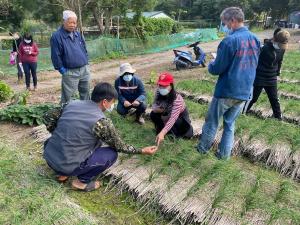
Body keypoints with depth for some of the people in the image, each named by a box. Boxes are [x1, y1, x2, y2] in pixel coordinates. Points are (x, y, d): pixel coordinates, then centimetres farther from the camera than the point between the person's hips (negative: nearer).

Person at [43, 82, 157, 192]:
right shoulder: (101, 122, -16)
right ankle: (82, 181, 5)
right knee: (112, 154, 3)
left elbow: (48, 117, 8)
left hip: (48, 157, 7)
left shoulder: (72, 103, 0)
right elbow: (119, 146, -4)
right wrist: (142, 151, 8)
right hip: (68, 166, -7)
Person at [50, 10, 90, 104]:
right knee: (67, 96, -1)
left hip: (84, 69, 6)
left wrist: (86, 63, 12)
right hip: (70, 73, -6)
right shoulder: (56, 36, -9)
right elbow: (55, 56, -10)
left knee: (86, 93, 15)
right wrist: (62, 69, -10)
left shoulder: (78, 34, 12)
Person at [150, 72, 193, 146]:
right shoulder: (158, 92, -24)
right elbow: (154, 104, -11)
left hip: (180, 116, -3)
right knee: (153, 115, -23)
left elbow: (173, 119, -49)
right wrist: (156, 109, -38)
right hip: (167, 113, 4)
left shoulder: (177, 99, -41)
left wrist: (162, 133, -61)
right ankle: (161, 127, 4)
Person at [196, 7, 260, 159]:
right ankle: (224, 154, 25)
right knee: (230, 123, 18)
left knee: (212, 122, 13)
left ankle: (203, 148, 29)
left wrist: (211, 65, 7)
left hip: (226, 91, -6)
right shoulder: (255, 40, 4)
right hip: (244, 92, 6)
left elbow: (217, 69, -15)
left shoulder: (229, 41, -19)